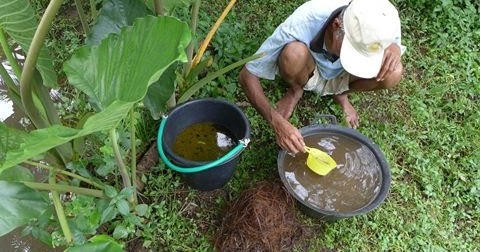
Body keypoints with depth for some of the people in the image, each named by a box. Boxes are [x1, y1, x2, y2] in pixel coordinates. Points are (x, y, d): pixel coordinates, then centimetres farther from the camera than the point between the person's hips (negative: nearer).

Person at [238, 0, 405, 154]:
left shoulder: (371, 28, -30)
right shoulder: (302, 23, -38)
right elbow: (247, 76, -33)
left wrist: (394, 48, -31)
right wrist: (277, 122, -46)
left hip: (340, 78, 3)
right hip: (306, 72, -2)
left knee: (393, 73, -26)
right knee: (295, 53, -38)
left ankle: (340, 92, 4)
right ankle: (295, 91, -2)